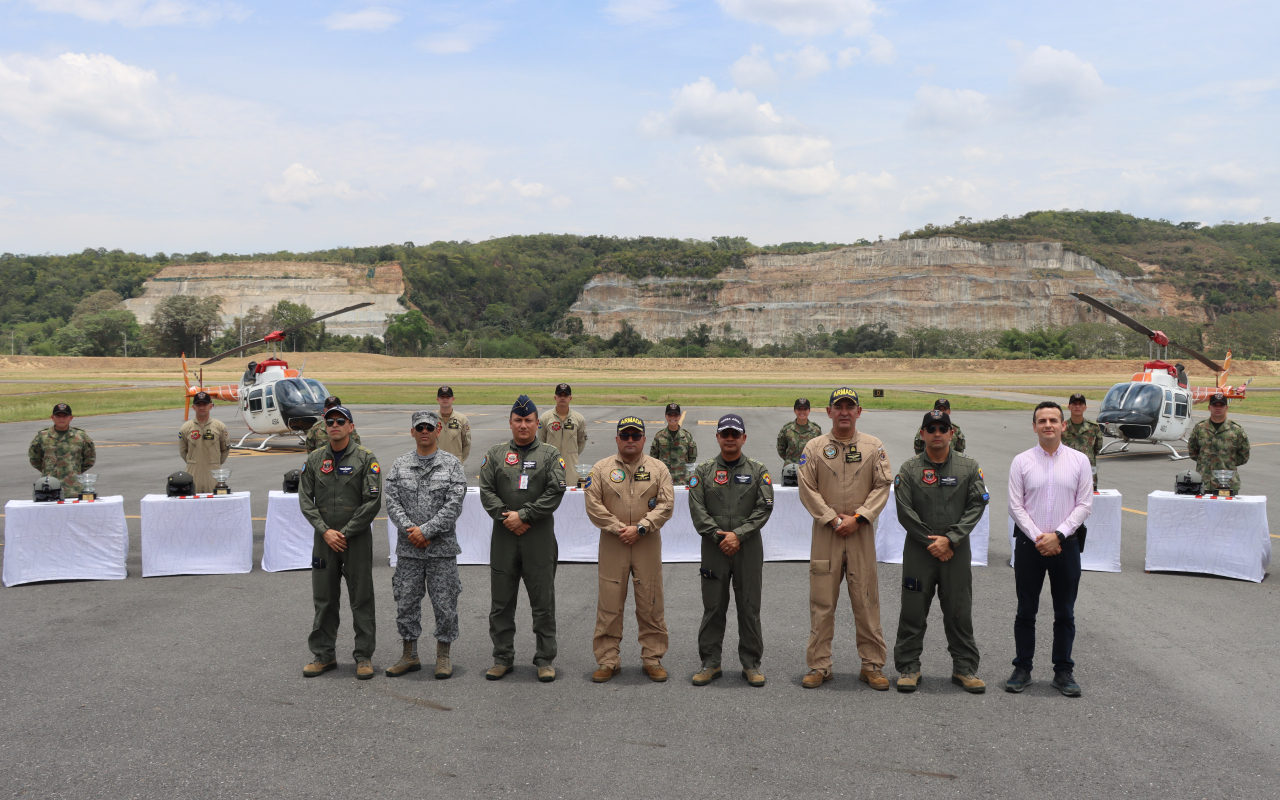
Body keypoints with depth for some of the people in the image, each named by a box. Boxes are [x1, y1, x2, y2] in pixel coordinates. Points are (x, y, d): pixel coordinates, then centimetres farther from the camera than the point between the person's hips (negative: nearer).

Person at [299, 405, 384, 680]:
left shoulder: (366, 459, -3)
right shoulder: (314, 460, 7)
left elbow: (373, 502, -9)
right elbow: (305, 500, 5)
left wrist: (345, 533, -11)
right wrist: (325, 531, -8)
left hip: (357, 539, -3)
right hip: (324, 540, 3)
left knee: (361, 600, 2)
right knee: (324, 600, 8)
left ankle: (364, 656, 10)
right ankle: (323, 655, 19)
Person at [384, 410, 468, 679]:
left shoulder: (452, 464, 0)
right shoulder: (399, 465, 8)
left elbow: (453, 505, -8)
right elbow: (392, 502, 1)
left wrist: (426, 530, -14)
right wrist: (410, 529, -13)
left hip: (442, 548, -2)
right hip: (407, 548, 2)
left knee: (444, 604, 2)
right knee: (406, 603, 8)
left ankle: (443, 656, 17)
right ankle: (410, 656, 21)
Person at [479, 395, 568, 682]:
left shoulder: (550, 455, 4)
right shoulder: (495, 454, 9)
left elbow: (555, 493, -6)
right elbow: (486, 492, 2)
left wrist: (523, 515, -13)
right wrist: (507, 518, -11)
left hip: (540, 539, -2)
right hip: (503, 537, 2)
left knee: (543, 603, 3)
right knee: (501, 603, 8)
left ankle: (545, 659, 13)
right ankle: (503, 657, 19)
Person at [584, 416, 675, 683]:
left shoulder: (658, 468, 6)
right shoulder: (601, 468, 5)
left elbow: (666, 504, -2)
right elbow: (593, 505, -2)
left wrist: (640, 527, -13)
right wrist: (619, 529, -10)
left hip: (648, 544, 1)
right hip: (612, 544, 0)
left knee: (651, 604, 4)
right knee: (609, 604, 2)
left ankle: (653, 659, 15)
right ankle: (607, 661, 11)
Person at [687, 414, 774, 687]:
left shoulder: (758, 471, 5)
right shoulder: (703, 471, 6)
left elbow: (764, 508, -3)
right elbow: (697, 510, -1)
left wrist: (738, 534, -13)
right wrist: (719, 536, -10)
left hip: (749, 547, 0)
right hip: (714, 548, 0)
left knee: (749, 607, 4)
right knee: (713, 607, 4)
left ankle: (751, 663, 14)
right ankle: (710, 662, 14)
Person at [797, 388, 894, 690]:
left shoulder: (874, 447, 6)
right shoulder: (814, 447, 4)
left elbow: (882, 487, 1)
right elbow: (807, 489, 0)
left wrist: (857, 518, -10)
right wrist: (833, 519, -9)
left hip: (861, 531, 0)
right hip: (825, 531, 0)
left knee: (866, 600, 3)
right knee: (822, 600, 2)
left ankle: (872, 665, 13)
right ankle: (819, 665, 11)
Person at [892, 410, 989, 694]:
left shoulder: (969, 467, 4)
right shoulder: (909, 469, 1)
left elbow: (977, 506, -2)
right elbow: (905, 511, -3)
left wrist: (950, 539, -12)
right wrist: (931, 542, -9)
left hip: (957, 551, 1)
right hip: (918, 551, 0)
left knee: (960, 613, 6)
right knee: (913, 612, 3)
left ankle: (964, 668, 17)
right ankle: (908, 667, 14)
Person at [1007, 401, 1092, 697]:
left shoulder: (1079, 460, 2)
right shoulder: (1021, 461, 0)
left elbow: (1085, 504, -1)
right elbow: (1016, 506, -1)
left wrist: (1057, 535, -11)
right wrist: (1038, 538, -11)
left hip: (1065, 542, 1)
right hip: (1029, 543, 0)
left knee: (1065, 613, 7)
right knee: (1026, 611, 6)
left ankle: (1063, 672, 16)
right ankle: (1022, 669, 15)